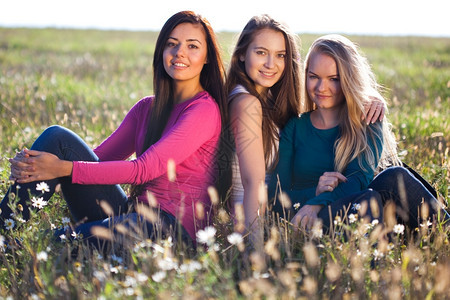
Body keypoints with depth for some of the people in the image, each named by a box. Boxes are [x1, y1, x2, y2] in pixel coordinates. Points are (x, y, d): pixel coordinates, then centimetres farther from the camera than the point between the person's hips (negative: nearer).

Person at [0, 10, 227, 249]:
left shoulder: (206, 110, -8)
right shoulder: (146, 108, 16)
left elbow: (144, 169, -17)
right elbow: (98, 157, 8)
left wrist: (64, 169, -20)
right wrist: (33, 162, -11)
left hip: (171, 226, -7)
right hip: (132, 212, 7)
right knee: (57, 137, -10)